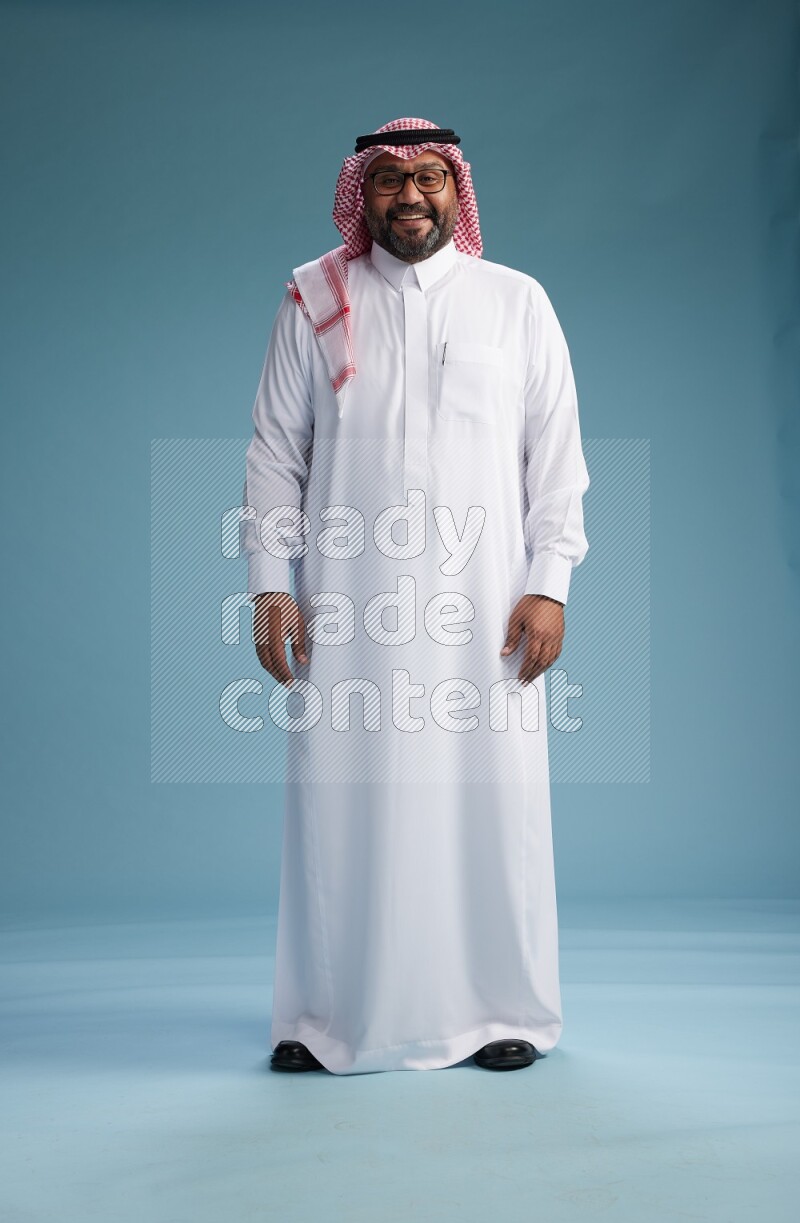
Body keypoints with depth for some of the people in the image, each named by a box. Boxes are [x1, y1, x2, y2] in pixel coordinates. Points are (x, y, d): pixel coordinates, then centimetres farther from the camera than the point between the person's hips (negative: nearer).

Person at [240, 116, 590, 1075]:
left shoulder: (517, 303, 10)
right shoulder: (313, 301, 10)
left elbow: (556, 454, 7)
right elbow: (275, 450, 9)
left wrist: (548, 583, -2)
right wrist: (270, 582, 0)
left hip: (482, 604, 0)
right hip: (346, 605, 0)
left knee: (490, 797, 1)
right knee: (339, 798, 0)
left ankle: (502, 1012, 16)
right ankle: (326, 1020, 14)